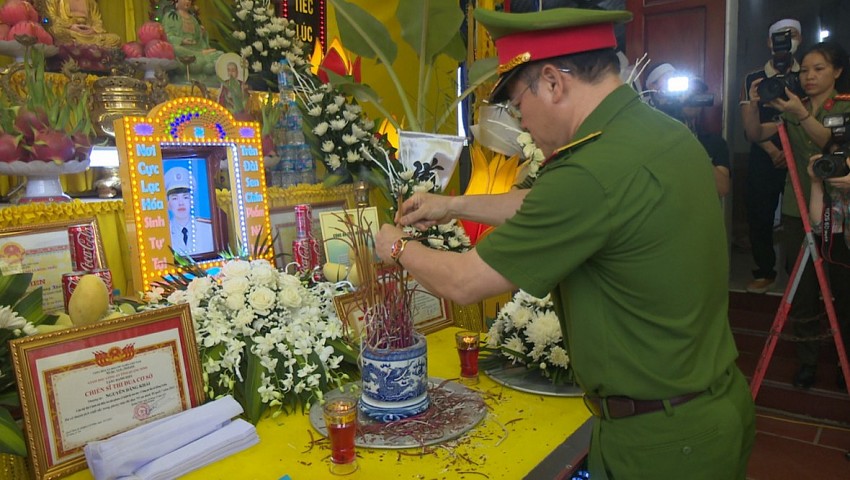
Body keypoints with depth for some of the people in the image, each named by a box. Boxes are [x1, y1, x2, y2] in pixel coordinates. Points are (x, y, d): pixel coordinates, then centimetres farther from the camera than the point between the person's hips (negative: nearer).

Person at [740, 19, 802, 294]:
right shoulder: (753, 80, 9)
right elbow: (749, 122, 0)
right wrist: (773, 151, -11)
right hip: (762, 160, 1)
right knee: (759, 216, 1)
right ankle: (765, 272, 14)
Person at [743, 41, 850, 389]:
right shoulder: (792, 107, 12)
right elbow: (756, 135, 0)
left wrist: (803, 115, -29)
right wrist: (753, 104, -16)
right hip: (797, 208, 3)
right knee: (802, 289, 4)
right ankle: (808, 360, 15)